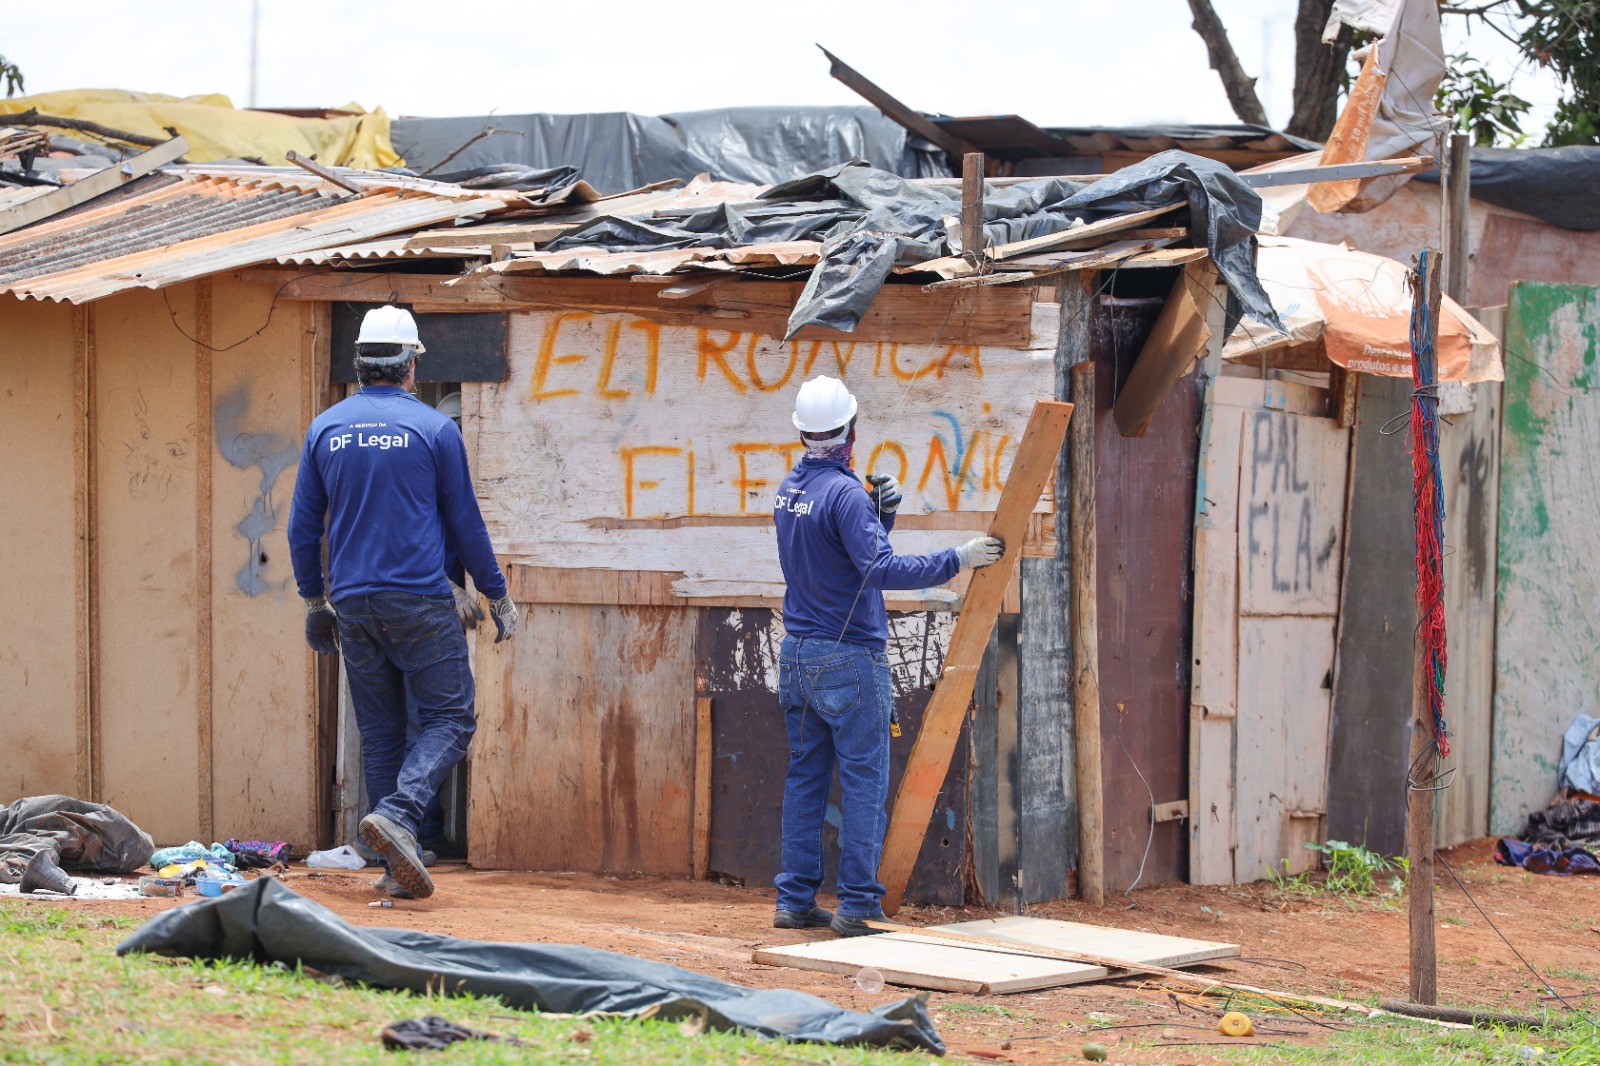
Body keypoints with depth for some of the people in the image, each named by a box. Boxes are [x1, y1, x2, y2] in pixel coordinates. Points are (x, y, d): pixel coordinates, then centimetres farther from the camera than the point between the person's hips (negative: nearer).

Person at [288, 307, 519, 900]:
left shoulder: (326, 429, 6)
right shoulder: (433, 429, -4)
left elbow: (303, 524, 11)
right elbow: (464, 522, 1)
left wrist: (313, 599, 22)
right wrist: (496, 595, 11)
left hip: (353, 604, 4)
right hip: (420, 604, -4)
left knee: (379, 733, 10)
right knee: (450, 719, 0)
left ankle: (397, 866, 9)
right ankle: (396, 815, -23)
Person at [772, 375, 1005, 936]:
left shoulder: (788, 490, 10)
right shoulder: (845, 494, -17)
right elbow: (881, 569, -26)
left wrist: (882, 511, 3)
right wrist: (956, 560, -22)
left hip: (798, 654, 8)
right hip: (849, 658, -8)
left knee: (805, 778, 11)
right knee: (864, 781, -3)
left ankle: (795, 899, 11)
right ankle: (858, 905, -5)